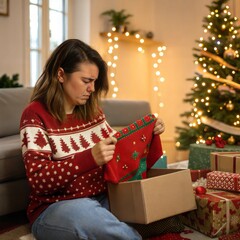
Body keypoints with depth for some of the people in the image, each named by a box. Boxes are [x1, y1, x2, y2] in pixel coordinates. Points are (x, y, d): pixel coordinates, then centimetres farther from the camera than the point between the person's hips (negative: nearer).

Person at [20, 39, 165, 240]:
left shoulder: (92, 110, 8)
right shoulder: (35, 114, -10)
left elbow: (118, 148, 19)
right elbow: (38, 180, -20)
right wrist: (90, 157, -33)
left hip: (102, 198, 7)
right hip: (55, 207, -6)